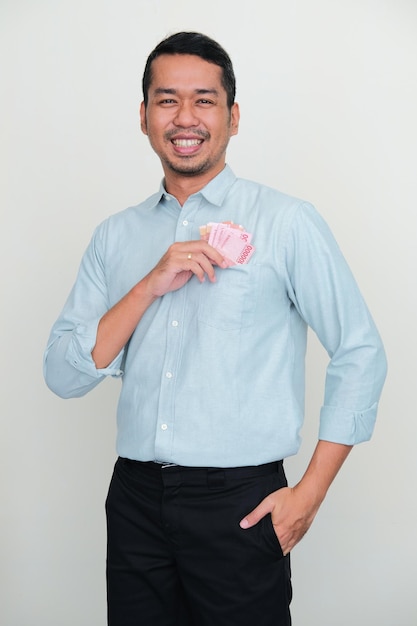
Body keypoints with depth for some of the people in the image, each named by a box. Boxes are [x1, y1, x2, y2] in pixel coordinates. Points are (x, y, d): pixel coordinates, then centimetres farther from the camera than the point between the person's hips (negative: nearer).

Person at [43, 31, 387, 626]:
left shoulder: (286, 222, -4)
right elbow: (63, 375, 1)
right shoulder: (115, 237, 7)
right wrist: (150, 286, -12)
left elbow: (361, 354, -3)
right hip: (134, 499, 4)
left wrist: (310, 494, -7)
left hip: (240, 502, -3)